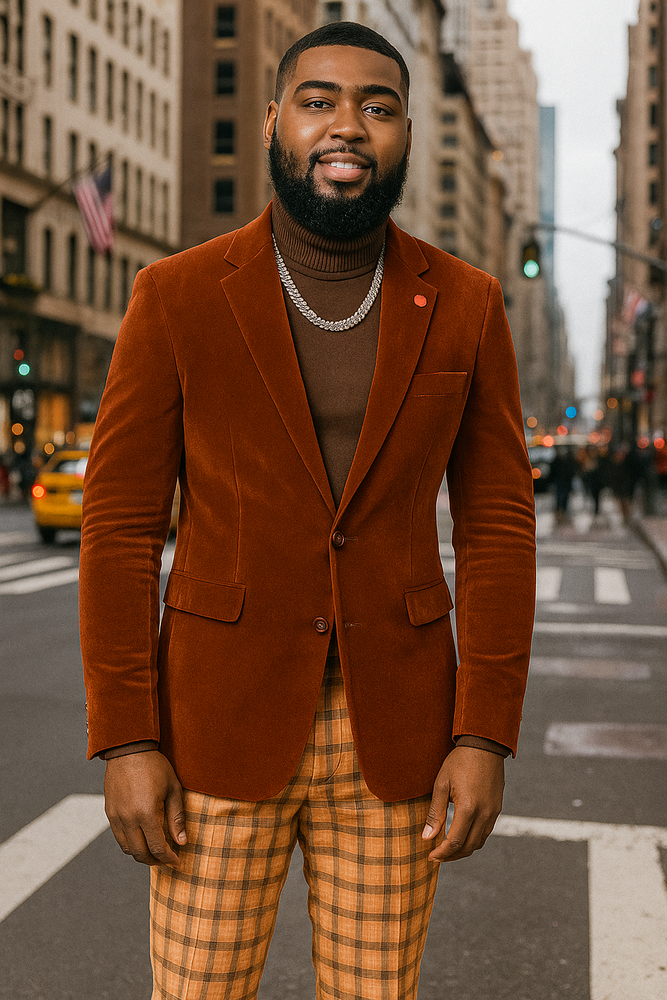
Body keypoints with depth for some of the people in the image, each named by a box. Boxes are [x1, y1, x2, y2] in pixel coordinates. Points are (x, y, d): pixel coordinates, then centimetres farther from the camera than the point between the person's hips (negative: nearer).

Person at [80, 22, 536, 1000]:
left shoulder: (466, 306, 0)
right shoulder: (177, 296, -5)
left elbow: (498, 525, 1)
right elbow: (120, 523, -5)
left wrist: (487, 738, -7)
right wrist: (125, 742, -10)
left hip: (391, 733, 2)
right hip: (223, 725, -1)